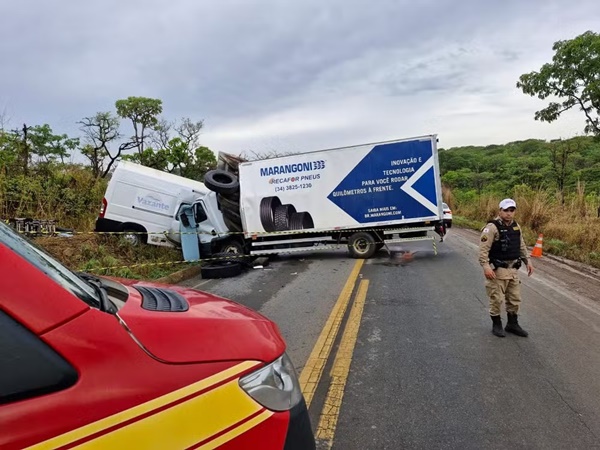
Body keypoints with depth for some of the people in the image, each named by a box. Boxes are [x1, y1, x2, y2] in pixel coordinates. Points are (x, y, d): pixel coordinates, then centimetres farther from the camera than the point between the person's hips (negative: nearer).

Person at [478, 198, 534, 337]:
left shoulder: (516, 226, 8)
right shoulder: (492, 227, -16)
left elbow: (522, 246, 21)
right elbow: (483, 249, -21)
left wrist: (527, 261, 16)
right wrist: (486, 266, -29)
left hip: (513, 269, 7)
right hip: (497, 270, -7)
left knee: (515, 298, 15)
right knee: (496, 299, 2)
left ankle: (512, 324, 30)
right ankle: (496, 325, 18)